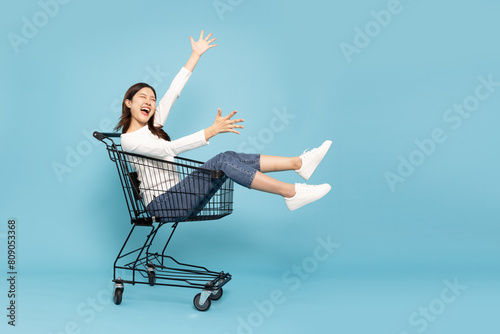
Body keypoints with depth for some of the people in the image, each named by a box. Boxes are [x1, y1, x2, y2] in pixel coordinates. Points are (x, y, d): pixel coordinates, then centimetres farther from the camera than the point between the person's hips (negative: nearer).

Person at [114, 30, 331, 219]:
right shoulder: (129, 139, -11)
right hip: (162, 204, -8)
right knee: (223, 162, -24)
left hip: (175, 194, 8)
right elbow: (169, 149, -26)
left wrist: (196, 55, 17)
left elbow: (173, 92, 15)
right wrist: (212, 131, -35)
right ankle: (291, 193, -25)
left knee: (230, 157, -12)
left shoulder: (152, 125, 14)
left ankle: (299, 163, -15)